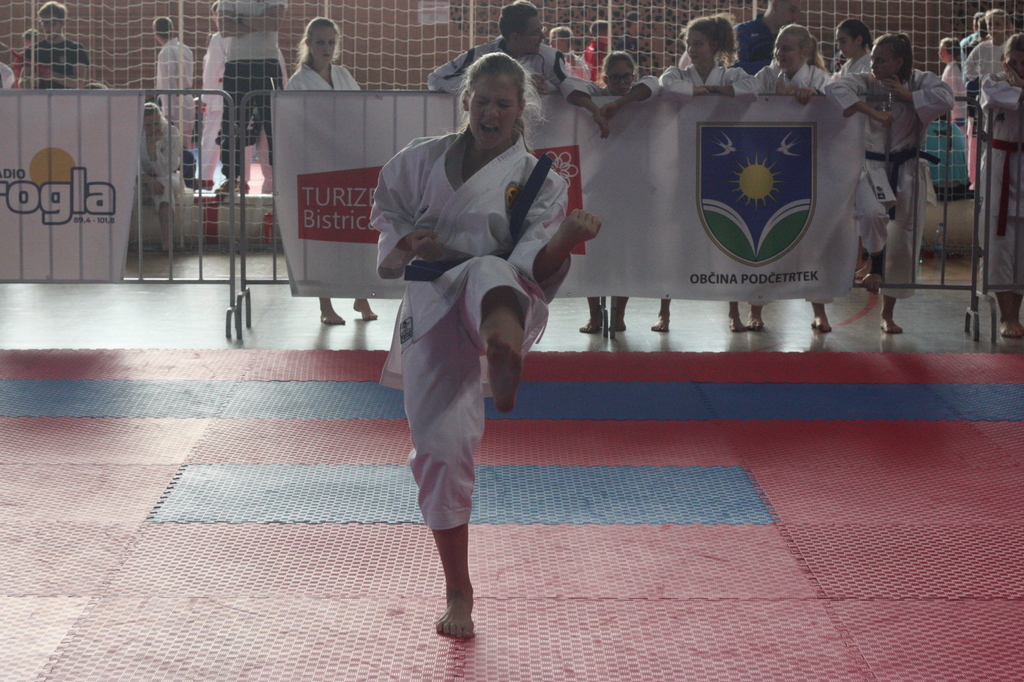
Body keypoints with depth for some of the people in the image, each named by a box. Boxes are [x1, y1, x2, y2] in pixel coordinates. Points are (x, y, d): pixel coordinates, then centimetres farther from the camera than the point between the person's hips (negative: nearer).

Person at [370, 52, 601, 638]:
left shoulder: (538, 180, 3)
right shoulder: (424, 160, 9)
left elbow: (537, 269, -8)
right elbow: (388, 212, 19)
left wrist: (565, 242, -31)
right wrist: (408, 241, -5)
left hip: (503, 298, -3)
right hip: (432, 313, 3)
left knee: (488, 275, -39)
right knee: (440, 446, -3)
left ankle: (505, 351, -81)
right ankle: (458, 594, 16)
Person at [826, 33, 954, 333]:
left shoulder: (920, 81, -3)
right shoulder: (866, 82, -6)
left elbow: (945, 98, -19)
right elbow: (835, 89, -23)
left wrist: (908, 95, -19)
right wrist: (874, 112, -29)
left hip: (908, 169, 2)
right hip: (873, 165, -2)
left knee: (904, 241, 7)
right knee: (873, 213, -34)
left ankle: (888, 312, 23)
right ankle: (876, 268, -1)